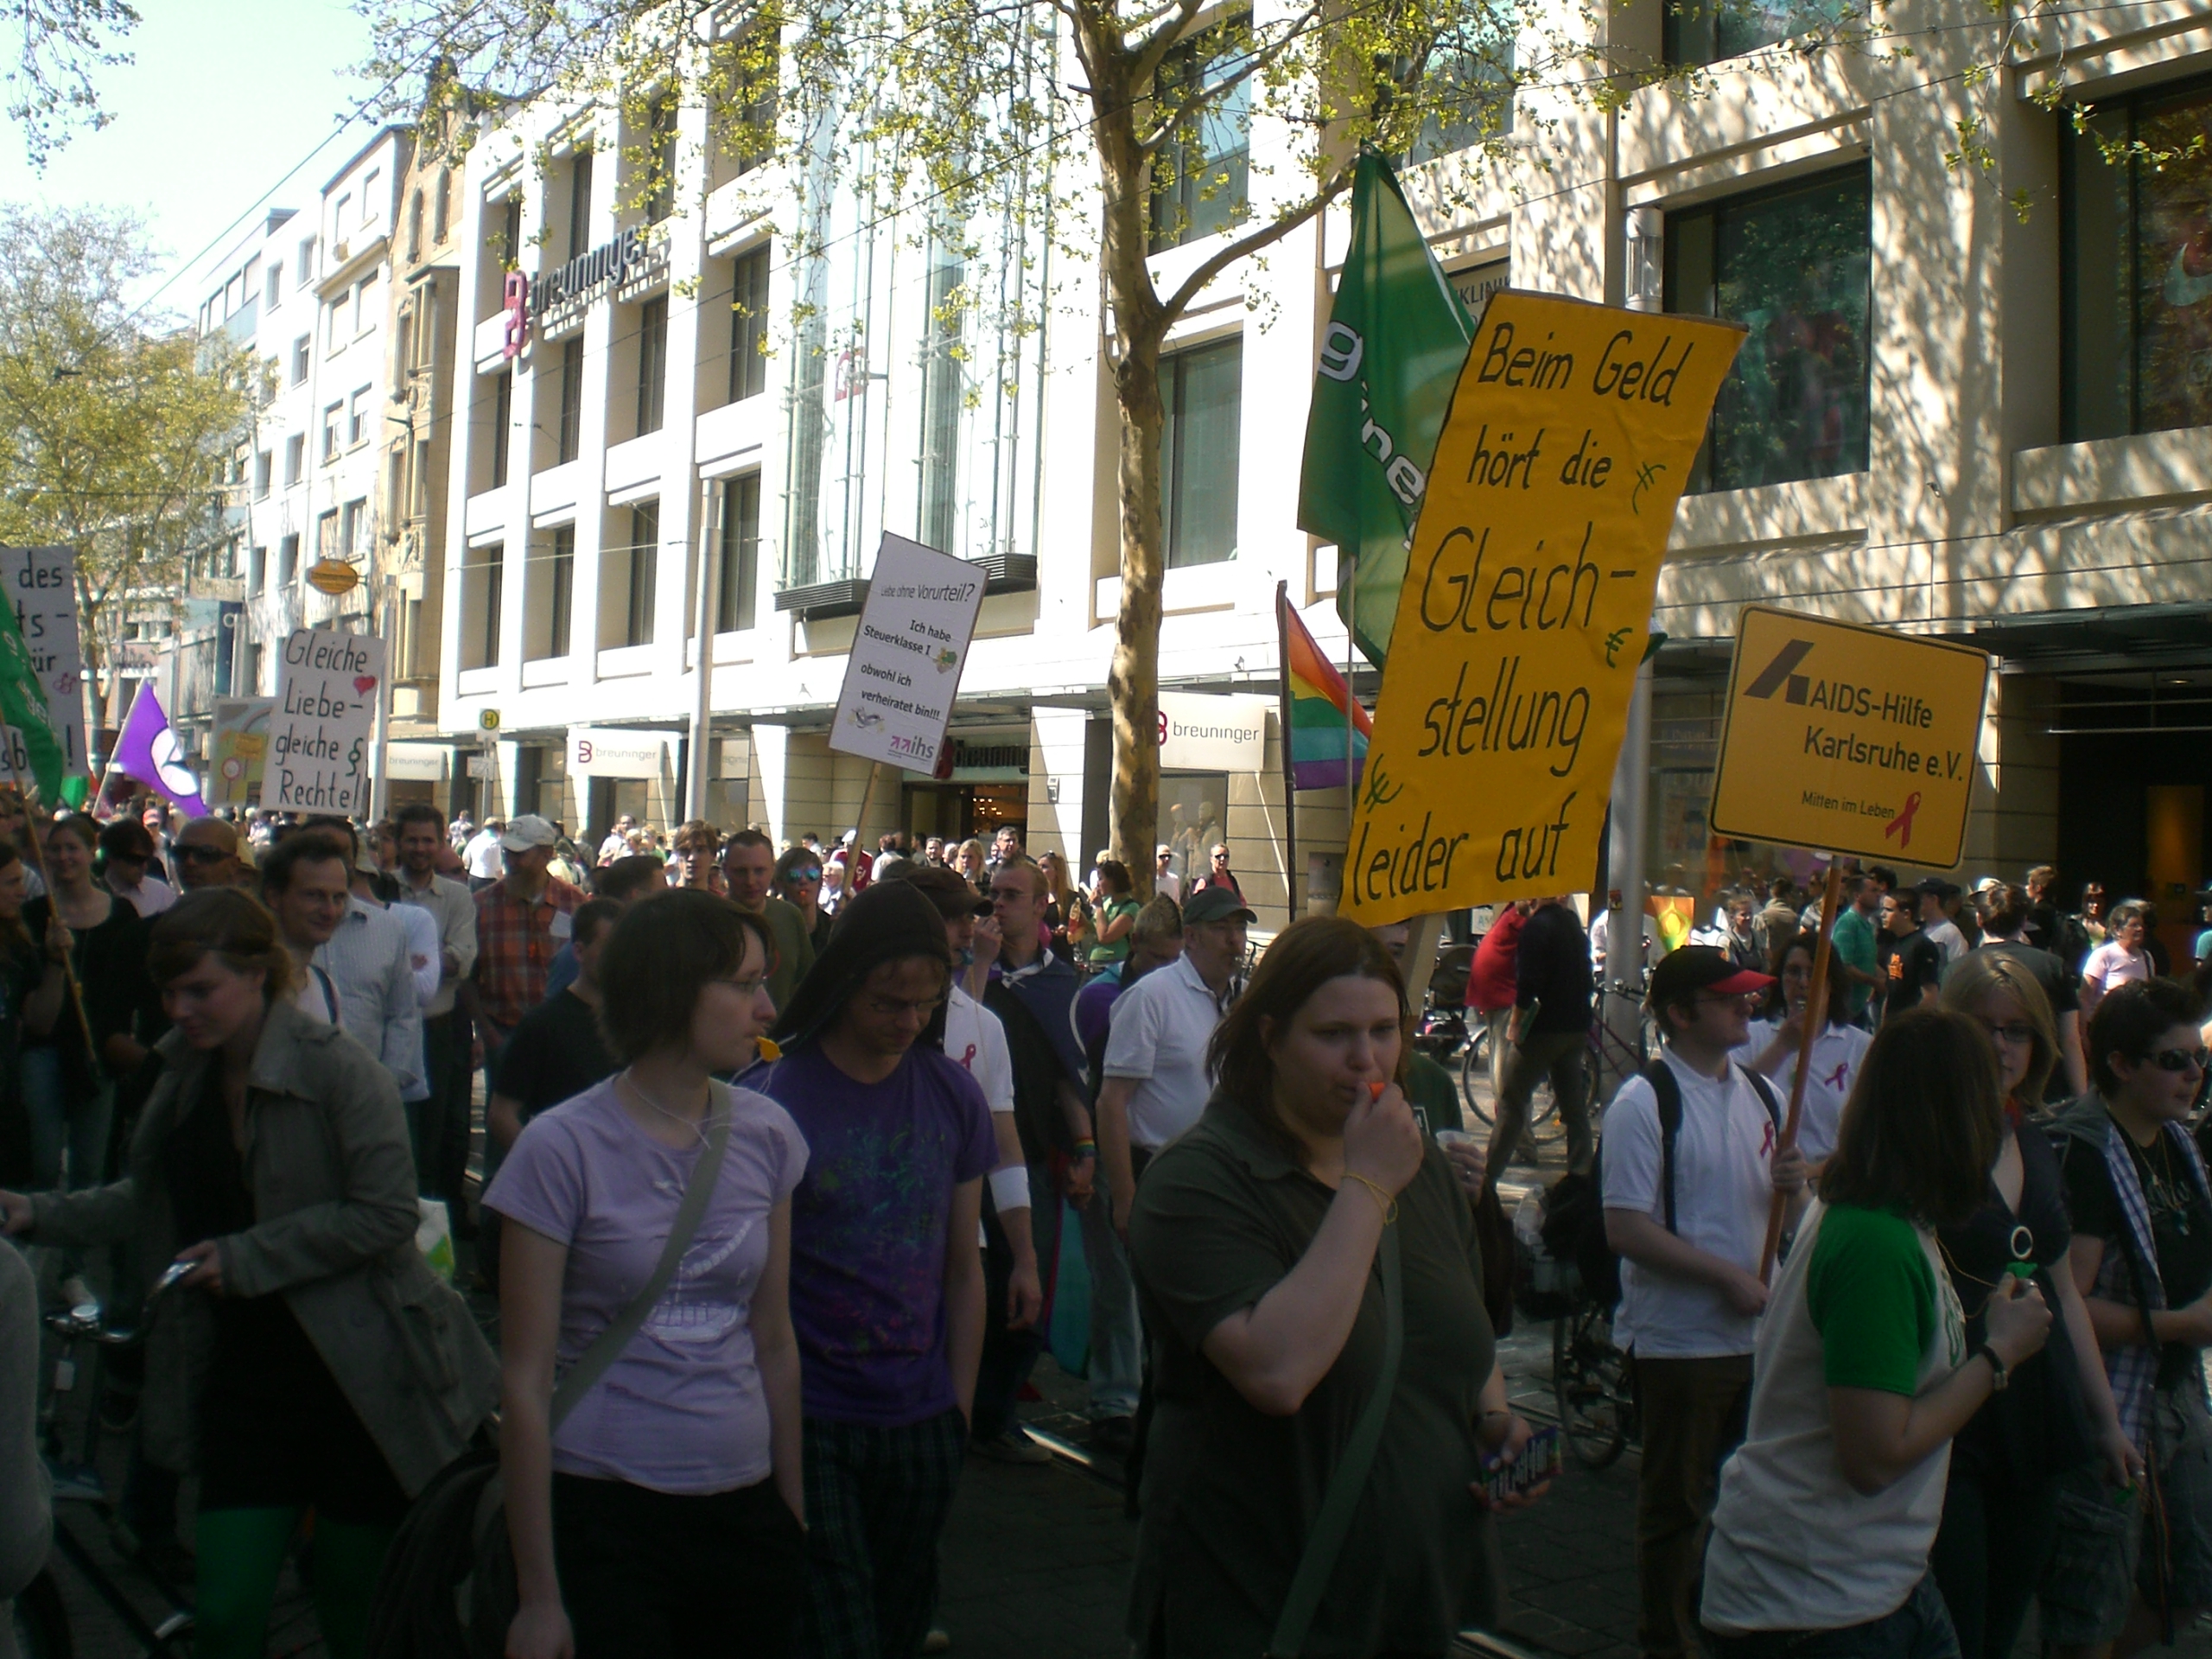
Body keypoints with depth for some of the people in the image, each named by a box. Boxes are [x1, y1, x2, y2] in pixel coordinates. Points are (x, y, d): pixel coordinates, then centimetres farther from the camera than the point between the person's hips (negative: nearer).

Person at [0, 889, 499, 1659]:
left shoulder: (338, 1069, -17)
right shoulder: (186, 1077, 7)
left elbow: (385, 1213, -21)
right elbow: (151, 1199, 17)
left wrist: (246, 1257, -19)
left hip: (357, 1384, -6)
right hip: (246, 1379, 6)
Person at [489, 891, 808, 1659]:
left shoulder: (766, 1135, 2)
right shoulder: (562, 1149, -11)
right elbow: (527, 1381, -9)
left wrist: (796, 1508, 12)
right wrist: (539, 1595, -8)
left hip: (744, 1505, 4)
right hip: (605, 1516, -4)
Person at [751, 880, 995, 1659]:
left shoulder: (954, 1096, 2)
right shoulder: (771, 1097, -11)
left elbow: (964, 1268, 8)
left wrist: (959, 1406, 7)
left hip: (923, 1422, 4)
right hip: (810, 1420, -4)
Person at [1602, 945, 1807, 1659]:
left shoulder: (1759, 1093, 8)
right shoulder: (1643, 1103, -13)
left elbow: (1785, 1207, 18)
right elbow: (1626, 1230, -18)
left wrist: (1794, 1185, -6)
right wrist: (1727, 1276, -19)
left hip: (1760, 1331, 7)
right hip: (1681, 1339, -6)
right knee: (1675, 1503, 8)